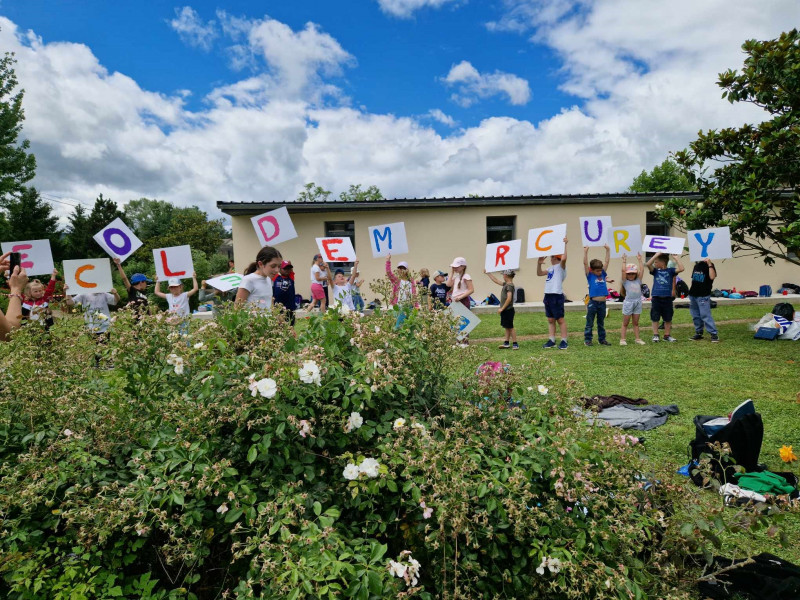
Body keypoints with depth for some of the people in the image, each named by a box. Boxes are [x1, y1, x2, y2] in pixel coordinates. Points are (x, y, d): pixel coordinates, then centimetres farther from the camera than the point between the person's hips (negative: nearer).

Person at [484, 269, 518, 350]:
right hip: (505, 310, 9)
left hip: (508, 310, -9)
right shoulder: (506, 284, 12)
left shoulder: (509, 285, -16)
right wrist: (488, 273, 29)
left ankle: (515, 344, 0)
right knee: (507, 327, 13)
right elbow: (496, 280, 25)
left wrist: (502, 308, -22)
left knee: (510, 327, -5)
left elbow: (509, 298, -24)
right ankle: (507, 343, 20)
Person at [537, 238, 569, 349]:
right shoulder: (551, 268, 19)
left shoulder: (561, 267, -5)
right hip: (548, 295, 8)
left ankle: (564, 341, 2)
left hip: (557, 296, -8)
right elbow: (539, 273, 27)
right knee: (550, 320, 10)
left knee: (560, 319, -3)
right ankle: (551, 341, 14)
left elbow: (564, 258, -26)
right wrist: (539, 263, 15)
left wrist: (565, 244, -19)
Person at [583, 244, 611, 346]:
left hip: (602, 303, 5)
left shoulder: (602, 274, 9)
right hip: (593, 303, -5)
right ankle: (587, 339, 8)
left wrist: (607, 250, 8)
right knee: (589, 323, 2)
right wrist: (585, 252, -14)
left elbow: (606, 261, 11)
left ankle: (602, 339, 22)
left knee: (601, 323, 14)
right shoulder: (590, 275, -2)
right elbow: (585, 263, -11)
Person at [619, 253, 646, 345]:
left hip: (638, 302, 4)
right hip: (628, 302, -3)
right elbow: (623, 270, -9)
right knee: (625, 323, 3)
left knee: (636, 323, 11)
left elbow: (642, 270, 6)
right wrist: (624, 261, -3)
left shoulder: (638, 281, 11)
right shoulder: (625, 281, 1)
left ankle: (637, 338, 14)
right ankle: (623, 339, 5)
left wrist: (640, 260, 9)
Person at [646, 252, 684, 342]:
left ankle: (667, 335, 20)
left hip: (667, 298, 0)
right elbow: (648, 264, -11)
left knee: (668, 318, 9)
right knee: (655, 318, 4)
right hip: (656, 298, 0)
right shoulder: (655, 271, 5)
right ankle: (655, 335, 13)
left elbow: (681, 269, -12)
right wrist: (657, 254, -9)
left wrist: (676, 258, -7)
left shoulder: (670, 271, 3)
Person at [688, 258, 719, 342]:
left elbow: (712, 277, -24)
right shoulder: (696, 265, 15)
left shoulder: (709, 266, -6)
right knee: (695, 316, 11)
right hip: (693, 295, 7)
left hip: (703, 296, -7)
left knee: (705, 315, -11)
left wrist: (709, 264, -23)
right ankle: (698, 333, 21)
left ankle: (714, 334, -6)